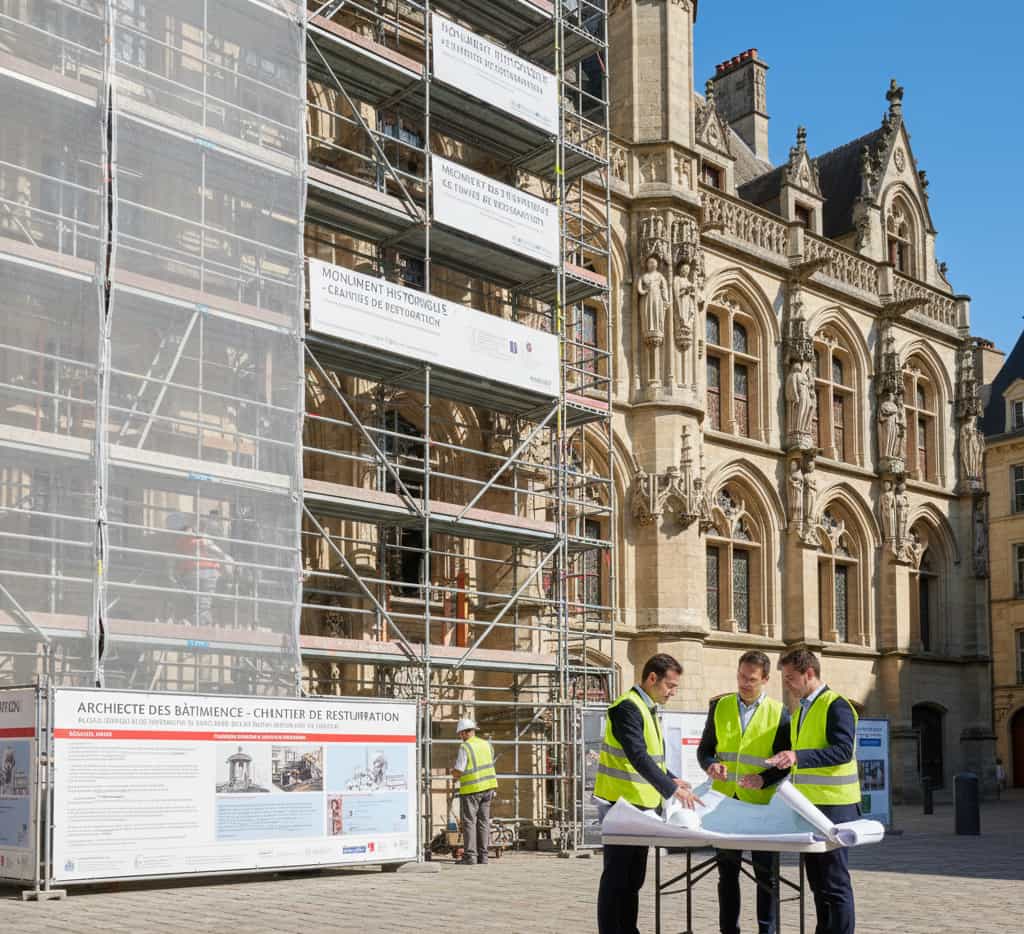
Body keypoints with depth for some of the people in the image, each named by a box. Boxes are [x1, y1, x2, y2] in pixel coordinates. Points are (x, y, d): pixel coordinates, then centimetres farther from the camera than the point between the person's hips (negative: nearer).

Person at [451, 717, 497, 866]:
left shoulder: (464, 747, -13)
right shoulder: (487, 745, 7)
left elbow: (458, 771, -17)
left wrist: (455, 774, 7)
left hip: (471, 789, -6)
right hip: (487, 787, 6)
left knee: (469, 822, -1)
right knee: (483, 821, 9)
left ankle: (470, 856, -5)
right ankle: (482, 855, 9)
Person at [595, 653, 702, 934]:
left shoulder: (647, 709, 15)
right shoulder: (627, 708, -17)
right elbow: (638, 757, -28)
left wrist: (671, 779, 9)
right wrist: (671, 789, -32)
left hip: (642, 805, 10)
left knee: (633, 879, 14)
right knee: (616, 878, -5)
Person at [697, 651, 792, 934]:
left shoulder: (778, 713, 1)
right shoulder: (720, 707, 8)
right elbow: (705, 748, 13)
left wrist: (764, 779, -16)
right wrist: (711, 765, -9)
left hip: (761, 802, -2)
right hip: (725, 800, 3)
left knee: (766, 872, 1)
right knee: (727, 870, 9)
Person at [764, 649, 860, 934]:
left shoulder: (836, 706, -11)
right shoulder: (801, 710, 17)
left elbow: (843, 750, -23)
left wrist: (798, 757, -31)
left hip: (833, 806, -9)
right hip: (808, 805, 9)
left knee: (834, 881, -5)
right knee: (817, 879, 13)